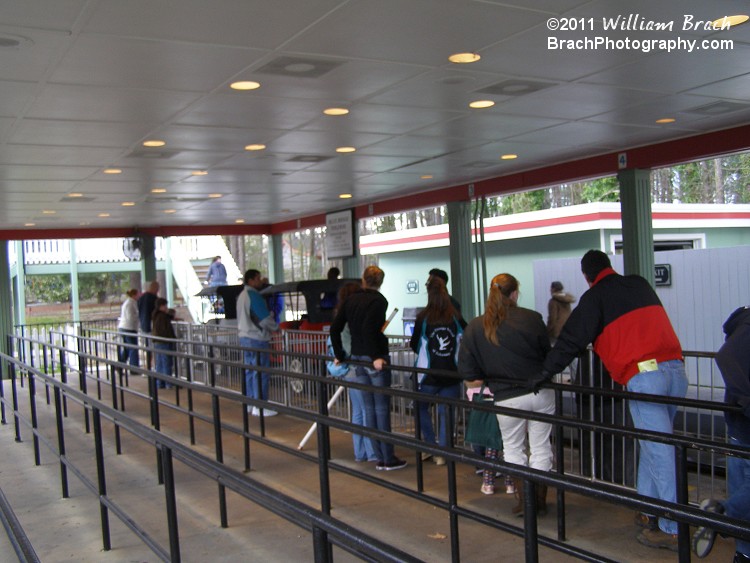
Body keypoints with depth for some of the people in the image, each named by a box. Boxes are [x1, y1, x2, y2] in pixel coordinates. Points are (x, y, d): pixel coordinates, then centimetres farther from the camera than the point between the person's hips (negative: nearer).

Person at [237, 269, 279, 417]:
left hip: (245, 337, 10)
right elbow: (265, 318, -17)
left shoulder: (242, 295, 15)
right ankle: (260, 407, -4)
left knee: (250, 370, 14)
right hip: (257, 339, -10)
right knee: (261, 372, -6)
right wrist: (275, 327, 1)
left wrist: (269, 327, 18)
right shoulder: (254, 295, -15)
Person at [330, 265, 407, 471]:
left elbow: (335, 328, 8)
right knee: (382, 409, 0)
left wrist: (339, 355, 16)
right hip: (375, 360, -6)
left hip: (358, 359, 6)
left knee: (369, 408, 10)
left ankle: (380, 458, 14)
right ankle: (388, 459, 4)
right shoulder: (378, 300, -9)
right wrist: (376, 357, -22)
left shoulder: (351, 300, 9)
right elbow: (368, 329, -23)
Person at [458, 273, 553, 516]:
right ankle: (540, 502, 21)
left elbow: (467, 371, -5)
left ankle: (523, 500, 17)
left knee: (513, 448, 18)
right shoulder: (531, 318, -9)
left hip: (507, 398, 0)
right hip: (541, 393, 1)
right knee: (541, 448, 13)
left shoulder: (475, 327, -6)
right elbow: (548, 354, 1)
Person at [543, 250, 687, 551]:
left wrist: (546, 371, 13)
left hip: (643, 376, -6)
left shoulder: (595, 297, 3)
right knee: (652, 445, 16)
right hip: (675, 368, 7)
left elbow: (572, 338, 4)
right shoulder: (640, 284, 22)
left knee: (660, 453, -5)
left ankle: (673, 529, -1)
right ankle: (648, 512, 23)